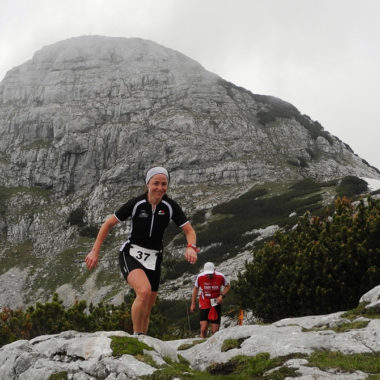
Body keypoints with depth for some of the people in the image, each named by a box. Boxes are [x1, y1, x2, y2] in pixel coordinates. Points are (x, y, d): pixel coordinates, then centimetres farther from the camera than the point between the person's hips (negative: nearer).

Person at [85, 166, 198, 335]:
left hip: (154, 258, 4)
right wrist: (95, 251, -9)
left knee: (147, 308, 10)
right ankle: (136, 336, -14)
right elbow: (108, 224, -5)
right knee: (144, 291, -31)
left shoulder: (170, 206, -8)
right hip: (131, 255, -4)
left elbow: (189, 231, -5)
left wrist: (191, 247, -27)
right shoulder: (136, 203, -14)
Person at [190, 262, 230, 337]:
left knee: (215, 331, 1)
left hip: (216, 304, 0)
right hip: (204, 304, 0)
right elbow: (195, 289, 5)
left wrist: (222, 295, -13)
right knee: (203, 329, -11)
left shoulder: (221, 277, -15)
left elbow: (228, 286, 3)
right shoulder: (200, 277, -13)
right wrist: (193, 303, 8)